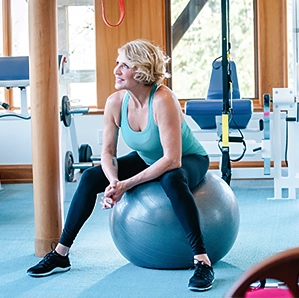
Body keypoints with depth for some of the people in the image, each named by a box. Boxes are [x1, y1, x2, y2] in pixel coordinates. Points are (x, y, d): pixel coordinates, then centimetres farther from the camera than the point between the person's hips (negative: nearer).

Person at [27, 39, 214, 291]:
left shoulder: (162, 100, -34)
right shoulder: (115, 102, -17)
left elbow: (172, 159, -36)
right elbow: (108, 152, -8)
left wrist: (127, 184, -35)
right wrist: (114, 181, -29)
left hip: (189, 160, -6)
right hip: (147, 159, 6)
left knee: (172, 180, -40)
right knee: (90, 178, -11)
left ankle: (202, 260, -35)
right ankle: (60, 254, -2)